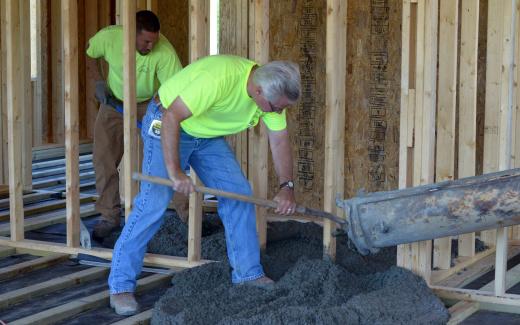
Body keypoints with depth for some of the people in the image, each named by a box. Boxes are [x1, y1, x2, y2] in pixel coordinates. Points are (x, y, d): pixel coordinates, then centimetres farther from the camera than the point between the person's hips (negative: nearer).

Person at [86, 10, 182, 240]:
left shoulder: (165, 51, -32)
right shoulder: (109, 36, -24)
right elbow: (89, 54, -1)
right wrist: (98, 81, -10)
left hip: (149, 103, -2)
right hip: (114, 102, 2)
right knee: (103, 158, -5)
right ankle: (109, 217, 7)